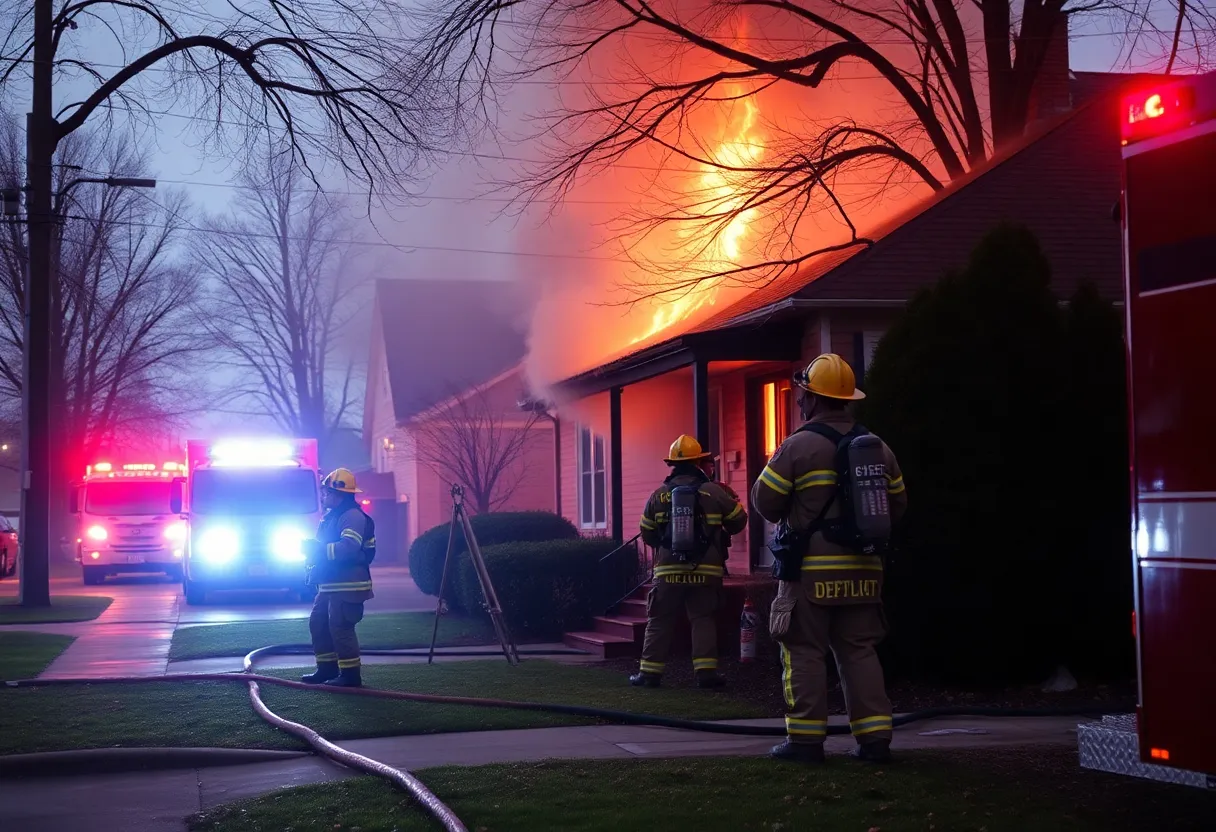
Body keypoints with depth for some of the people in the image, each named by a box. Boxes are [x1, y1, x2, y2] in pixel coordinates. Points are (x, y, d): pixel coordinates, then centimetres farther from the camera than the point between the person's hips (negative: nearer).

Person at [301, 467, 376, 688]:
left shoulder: (353, 516, -15)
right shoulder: (331, 516, 19)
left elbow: (349, 547, -28)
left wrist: (317, 549, -21)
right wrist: (312, 548, 10)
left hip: (347, 586, -11)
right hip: (329, 585, 11)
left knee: (340, 628, -11)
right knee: (318, 624, 13)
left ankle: (350, 674, -6)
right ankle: (327, 668, 21)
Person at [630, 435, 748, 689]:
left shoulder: (658, 495, 2)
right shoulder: (713, 491, -3)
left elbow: (647, 535, 8)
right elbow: (738, 521, 6)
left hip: (669, 570, 1)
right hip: (706, 571, -1)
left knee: (659, 622, 8)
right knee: (703, 620, 6)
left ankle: (650, 672, 9)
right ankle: (706, 671, -1)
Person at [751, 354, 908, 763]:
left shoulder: (799, 445, -10)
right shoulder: (877, 447, 7)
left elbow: (764, 501, -7)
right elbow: (897, 504, 13)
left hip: (811, 569, -5)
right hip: (863, 569, 5)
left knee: (804, 652, 2)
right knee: (859, 652, 10)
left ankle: (805, 739, 2)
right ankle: (874, 737, 7)